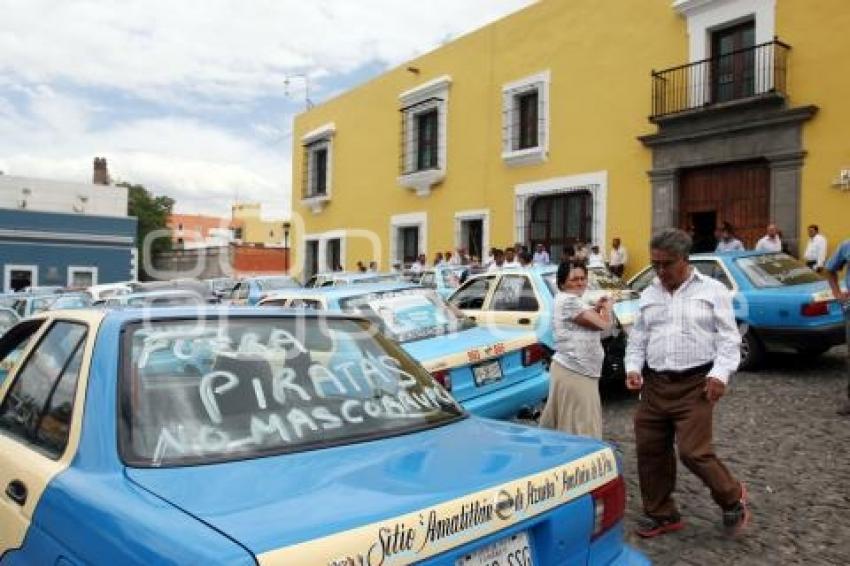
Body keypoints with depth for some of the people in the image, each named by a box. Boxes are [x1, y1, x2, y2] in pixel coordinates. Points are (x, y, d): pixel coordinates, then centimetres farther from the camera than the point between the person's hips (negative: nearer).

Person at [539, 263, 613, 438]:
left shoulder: (571, 300, 17)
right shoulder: (568, 301, -17)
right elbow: (603, 324, -17)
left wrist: (596, 309, 6)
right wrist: (607, 307, 2)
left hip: (574, 370, 11)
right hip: (574, 373, -11)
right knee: (582, 429, -5)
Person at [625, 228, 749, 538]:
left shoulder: (712, 290, 3)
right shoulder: (648, 295, 14)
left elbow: (728, 338, -1)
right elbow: (637, 339, 16)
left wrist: (720, 374, -13)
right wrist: (633, 368, 0)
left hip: (695, 384, -5)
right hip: (654, 385, 5)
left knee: (693, 452, -9)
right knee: (650, 451, 7)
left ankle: (732, 497, 21)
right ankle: (660, 514, 26)